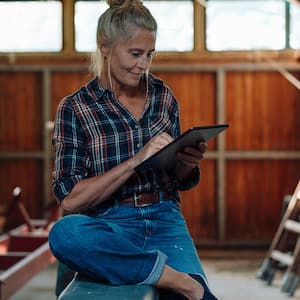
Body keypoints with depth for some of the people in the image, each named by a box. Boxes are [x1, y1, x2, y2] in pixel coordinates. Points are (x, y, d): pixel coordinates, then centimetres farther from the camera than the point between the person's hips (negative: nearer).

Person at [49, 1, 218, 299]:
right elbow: (70, 199, -8)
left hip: (166, 221, 0)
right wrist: (135, 161, -17)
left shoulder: (163, 96, 11)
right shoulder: (75, 108, 0)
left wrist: (188, 163, -5)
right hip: (112, 225, 0)